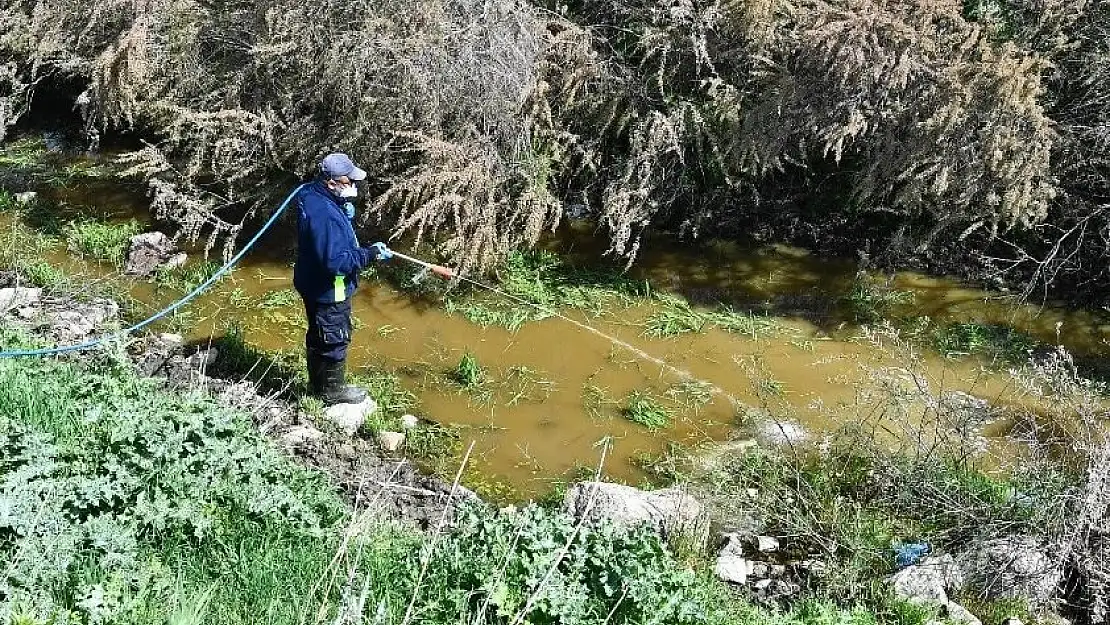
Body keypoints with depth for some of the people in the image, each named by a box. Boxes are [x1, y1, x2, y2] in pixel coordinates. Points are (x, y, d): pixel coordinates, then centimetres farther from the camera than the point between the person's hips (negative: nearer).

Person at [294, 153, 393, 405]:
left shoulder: (311, 194, -3)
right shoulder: (325, 215, -34)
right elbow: (335, 262, -34)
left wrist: (347, 214, -8)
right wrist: (370, 253, -26)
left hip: (312, 285, 10)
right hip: (329, 292, -10)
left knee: (317, 336, 25)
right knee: (335, 340, 10)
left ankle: (317, 384, 44)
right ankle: (332, 391, 29)